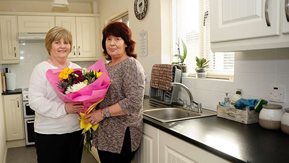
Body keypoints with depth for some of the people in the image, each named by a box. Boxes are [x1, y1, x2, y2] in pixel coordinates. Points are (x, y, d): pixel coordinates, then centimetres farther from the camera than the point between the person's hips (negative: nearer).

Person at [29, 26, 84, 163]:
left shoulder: (77, 69, 8)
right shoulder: (41, 69, -7)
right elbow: (35, 101, -16)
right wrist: (64, 108, -27)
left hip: (75, 130, 5)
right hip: (49, 133, -4)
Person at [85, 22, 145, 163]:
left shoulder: (131, 65, -14)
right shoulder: (107, 66, 11)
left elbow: (134, 102, -23)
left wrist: (103, 113, -19)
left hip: (122, 136, -7)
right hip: (104, 134, 8)